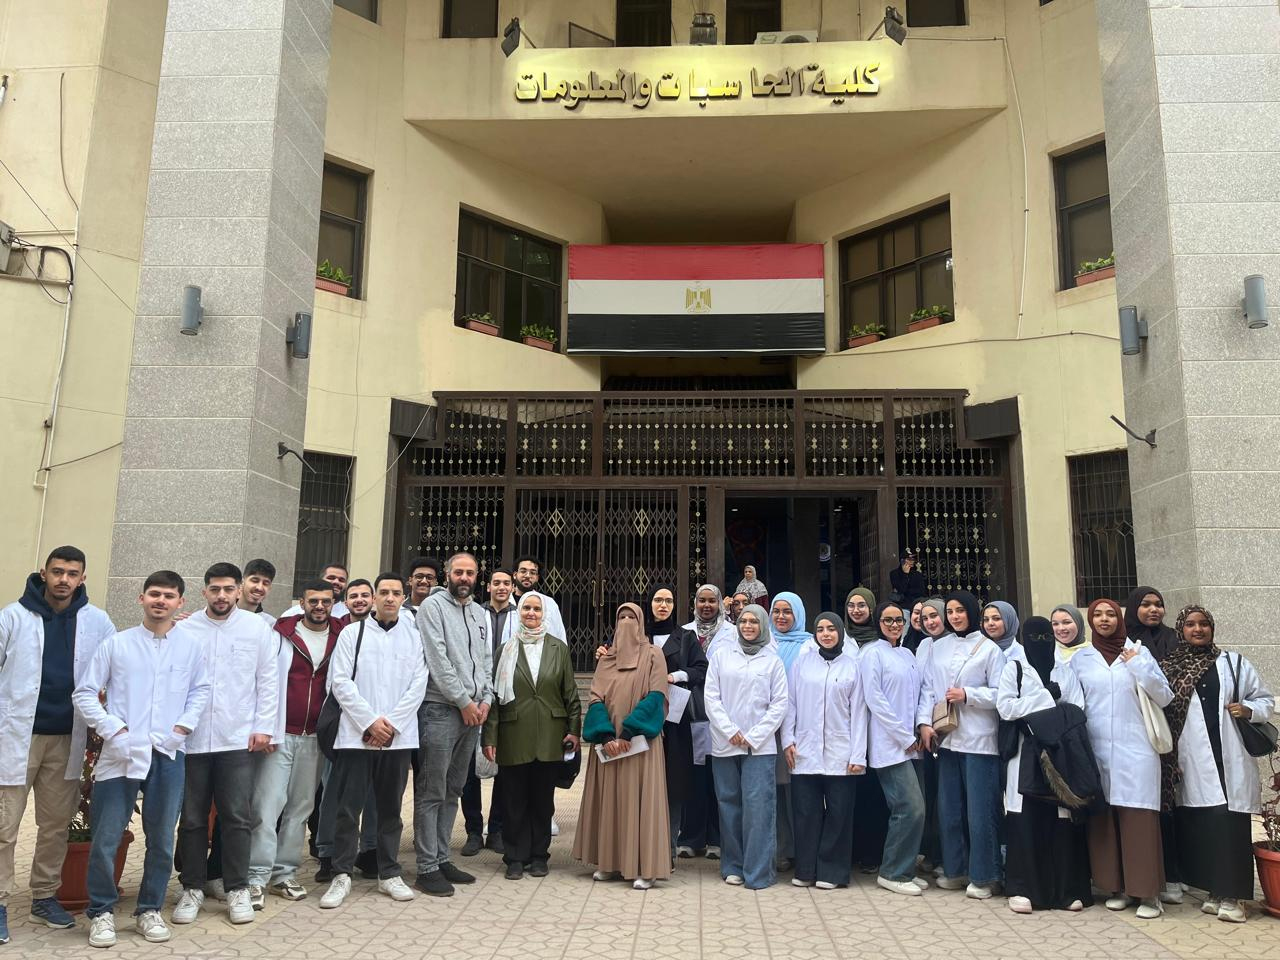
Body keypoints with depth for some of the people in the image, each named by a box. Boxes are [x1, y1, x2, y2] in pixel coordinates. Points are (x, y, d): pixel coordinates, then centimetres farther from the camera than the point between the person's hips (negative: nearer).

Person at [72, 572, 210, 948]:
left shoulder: (191, 644, 4)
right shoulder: (116, 643, 1)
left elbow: (201, 690, 11)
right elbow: (84, 693, 2)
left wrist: (184, 726, -2)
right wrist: (112, 729, -8)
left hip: (168, 754, 1)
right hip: (121, 752, -1)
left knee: (161, 838, 8)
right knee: (106, 837, 2)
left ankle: (149, 909, 25)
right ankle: (101, 911, 22)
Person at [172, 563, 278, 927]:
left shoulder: (258, 627, 2)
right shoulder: (185, 628, 1)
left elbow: (268, 680, 3)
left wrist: (263, 727, -2)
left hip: (239, 739, -1)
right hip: (192, 739, 1)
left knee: (238, 817, 3)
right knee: (192, 819, 10)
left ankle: (238, 889, 16)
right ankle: (192, 888, 24)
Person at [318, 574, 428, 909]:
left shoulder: (414, 637, 8)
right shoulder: (352, 633, 4)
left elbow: (418, 685, 2)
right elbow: (341, 682, -3)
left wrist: (391, 724, -9)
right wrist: (370, 721, -11)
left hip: (398, 737, 2)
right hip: (357, 734, -2)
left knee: (391, 807, 10)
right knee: (348, 807, 0)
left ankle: (389, 873, 21)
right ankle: (342, 875, 14)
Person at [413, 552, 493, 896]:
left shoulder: (480, 614, 16)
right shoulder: (433, 606, -5)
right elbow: (437, 659, -13)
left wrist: (485, 699, 1)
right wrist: (464, 701, -12)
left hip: (473, 711, 7)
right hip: (440, 710, -7)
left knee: (453, 791, 13)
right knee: (432, 792, -2)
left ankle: (442, 858, 21)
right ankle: (427, 868, 3)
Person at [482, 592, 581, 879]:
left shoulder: (559, 648, 5)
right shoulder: (506, 650, 2)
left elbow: (570, 693, 6)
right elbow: (495, 694, 1)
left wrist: (574, 730, 0)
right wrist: (490, 737, -4)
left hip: (549, 737, 1)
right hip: (514, 737, -1)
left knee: (543, 798, 9)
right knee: (514, 799, 5)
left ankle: (539, 855, 22)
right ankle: (516, 858, 18)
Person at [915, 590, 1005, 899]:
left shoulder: (989, 649, -1)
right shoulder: (938, 647, 10)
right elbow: (928, 688, 7)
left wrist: (967, 695, -14)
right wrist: (924, 721, -3)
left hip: (979, 739, -4)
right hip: (947, 737, 4)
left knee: (979, 810, 0)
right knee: (949, 808, 11)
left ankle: (982, 877, 13)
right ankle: (955, 870, 24)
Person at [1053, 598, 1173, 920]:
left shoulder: (1138, 652, 7)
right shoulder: (1079, 659, 9)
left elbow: (1164, 698, 3)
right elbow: (1070, 701, 9)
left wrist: (1139, 666, -7)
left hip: (1135, 748, -1)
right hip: (1096, 749, 2)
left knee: (1139, 817, -5)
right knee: (1103, 817, 3)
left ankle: (1148, 891, 3)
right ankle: (1114, 886, 15)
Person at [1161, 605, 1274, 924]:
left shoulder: (1235, 663, 7)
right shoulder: (1169, 668, 3)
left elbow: (1266, 700, 12)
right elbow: (1159, 710, 2)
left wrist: (1248, 710, -9)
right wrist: (1169, 759, -4)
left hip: (1229, 758, 0)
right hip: (1192, 763, 0)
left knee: (1229, 824, -3)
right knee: (1198, 827, 1)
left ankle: (1230, 894, 6)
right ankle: (1214, 890, 14)